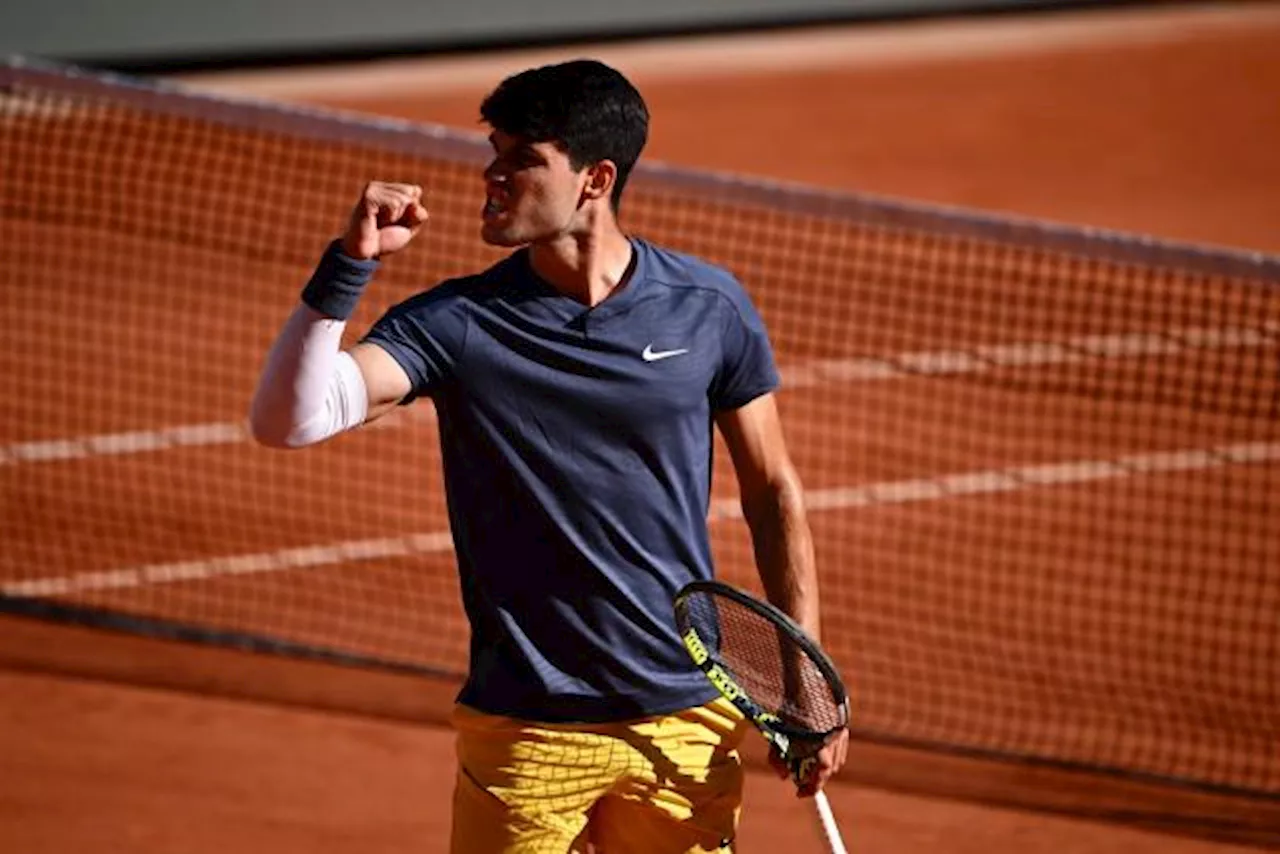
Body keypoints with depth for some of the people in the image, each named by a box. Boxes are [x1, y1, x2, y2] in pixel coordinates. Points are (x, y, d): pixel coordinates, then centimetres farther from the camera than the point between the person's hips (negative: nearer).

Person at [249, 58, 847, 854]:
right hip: (523, 735, -1)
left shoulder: (710, 308, -2)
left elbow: (773, 491, 8)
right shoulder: (455, 324, -6)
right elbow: (286, 420, -17)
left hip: (689, 723, 1)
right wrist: (346, 268, -27)